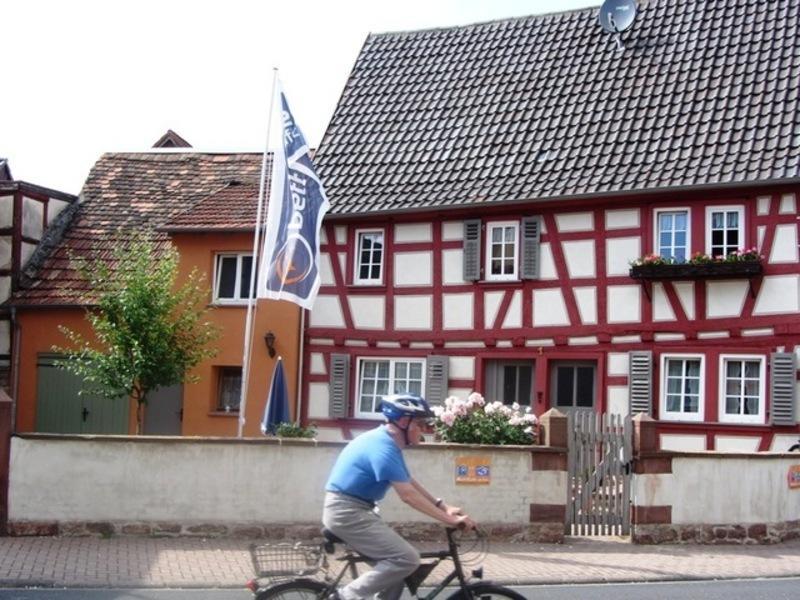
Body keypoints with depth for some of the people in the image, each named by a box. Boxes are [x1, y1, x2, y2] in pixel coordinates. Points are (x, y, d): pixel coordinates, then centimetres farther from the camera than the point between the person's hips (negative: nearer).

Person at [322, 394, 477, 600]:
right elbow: (408, 495, -22)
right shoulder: (383, 447, -20)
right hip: (347, 511, -10)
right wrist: (449, 519, -20)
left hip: (353, 510, 10)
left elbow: (410, 483, 16)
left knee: (397, 559, 12)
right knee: (407, 559, -15)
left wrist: (445, 507, 8)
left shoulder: (387, 442, 12)